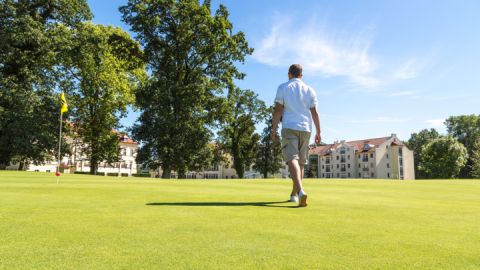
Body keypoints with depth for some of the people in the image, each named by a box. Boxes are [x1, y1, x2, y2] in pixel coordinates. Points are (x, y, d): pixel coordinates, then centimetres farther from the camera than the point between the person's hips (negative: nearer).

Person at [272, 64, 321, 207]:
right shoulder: (310, 90, 10)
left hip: (289, 128, -3)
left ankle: (300, 191, -33)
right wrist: (318, 132, 10)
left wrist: (274, 130, -1)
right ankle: (294, 194, 20)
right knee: (301, 162, 12)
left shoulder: (283, 88, 3)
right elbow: (314, 113, 6)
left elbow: (278, 110, -4)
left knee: (292, 159, -12)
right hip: (305, 129, 4)